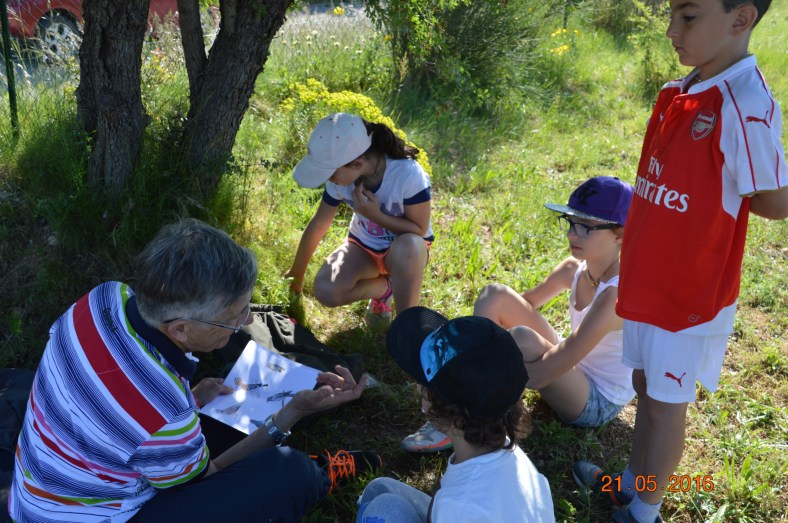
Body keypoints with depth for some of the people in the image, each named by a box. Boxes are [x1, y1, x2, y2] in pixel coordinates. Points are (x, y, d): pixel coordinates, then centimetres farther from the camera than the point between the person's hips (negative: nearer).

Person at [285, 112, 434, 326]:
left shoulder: (409, 175, -32)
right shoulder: (339, 177, -18)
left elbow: (420, 230, -19)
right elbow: (318, 225, -4)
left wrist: (376, 215, -33)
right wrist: (297, 274, 5)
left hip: (406, 249, -3)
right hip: (363, 245, 4)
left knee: (406, 247, -41)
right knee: (325, 291, -24)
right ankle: (384, 288, 5)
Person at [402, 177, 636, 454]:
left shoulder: (616, 293, -29)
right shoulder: (574, 269, -5)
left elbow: (552, 369, -33)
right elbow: (526, 302, 7)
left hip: (598, 403, -8)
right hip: (573, 373, 8)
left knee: (522, 339, -36)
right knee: (495, 294, -9)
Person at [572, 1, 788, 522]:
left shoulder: (746, 107, -22)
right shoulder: (679, 94, 2)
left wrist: (719, 197, -4)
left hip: (690, 291, -7)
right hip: (649, 279, 7)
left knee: (667, 402, 9)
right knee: (646, 386, 21)